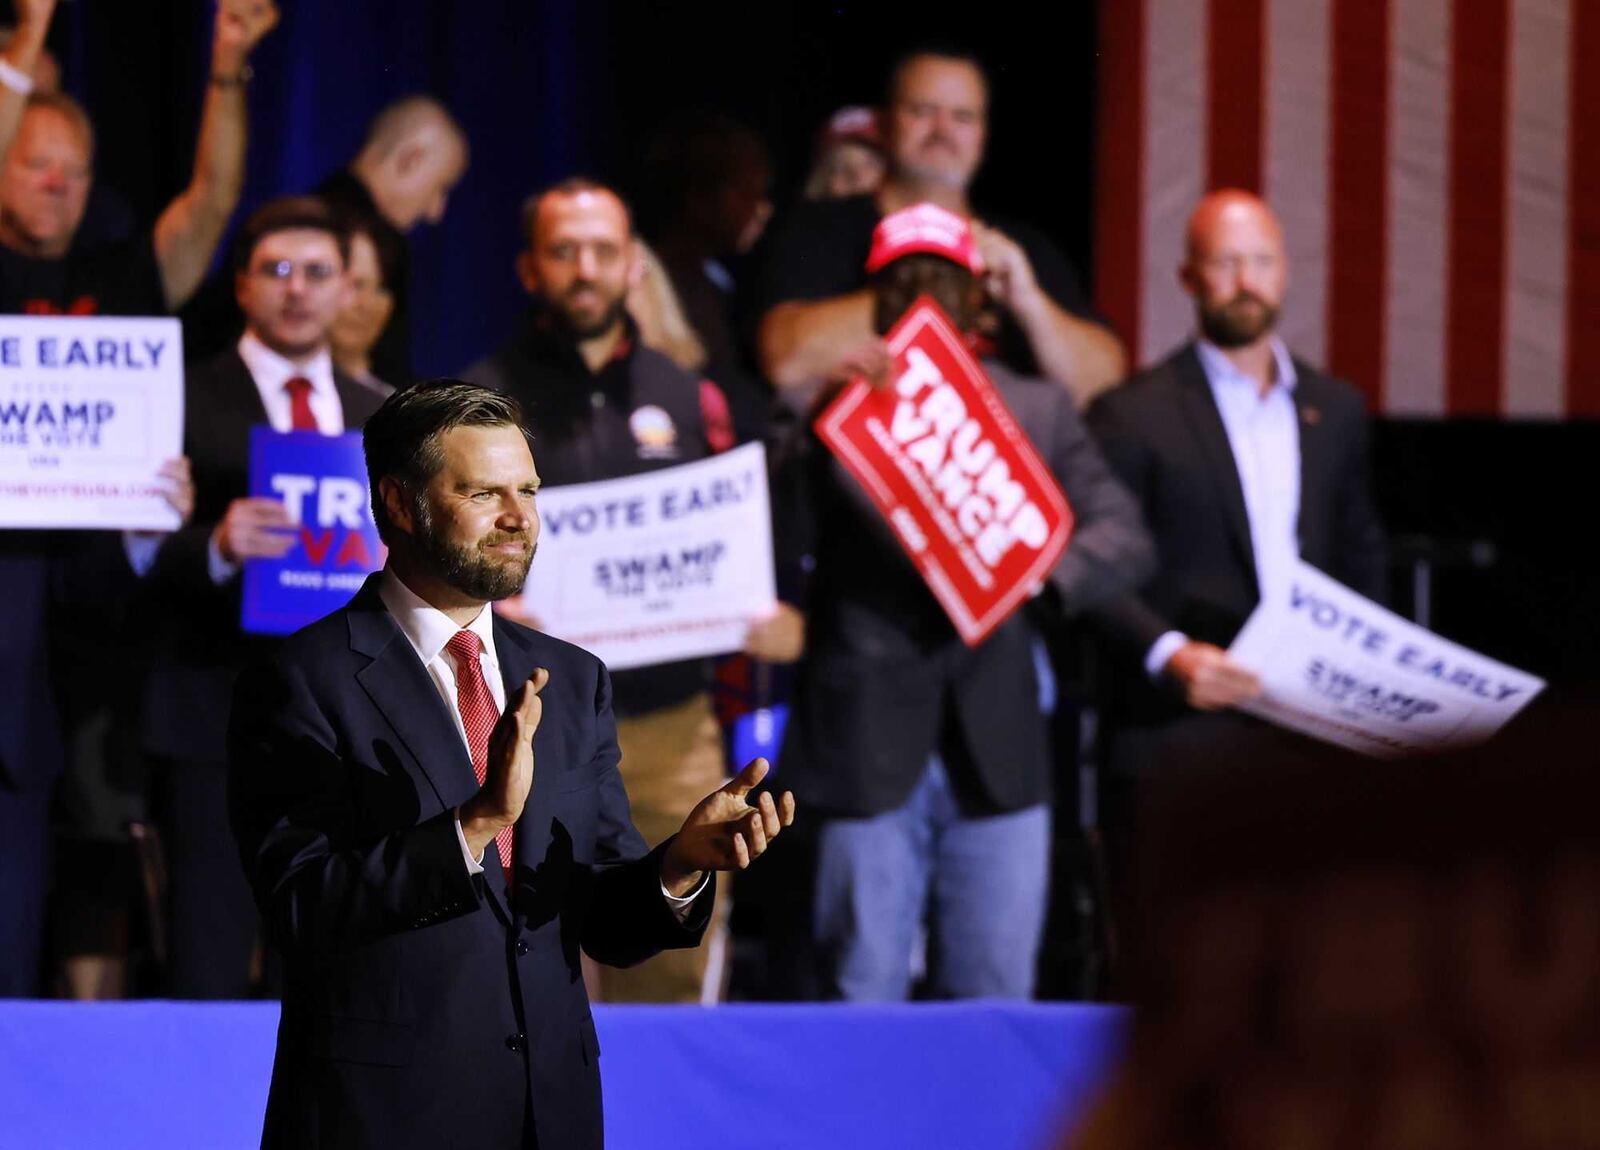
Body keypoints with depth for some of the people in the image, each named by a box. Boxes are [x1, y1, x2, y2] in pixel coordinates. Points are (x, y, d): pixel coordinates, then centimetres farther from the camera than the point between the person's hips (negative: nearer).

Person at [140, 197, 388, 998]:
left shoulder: (384, 420, 17)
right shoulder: (184, 405, 2)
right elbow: (142, 563, -6)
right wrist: (215, 548, -25)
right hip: (216, 718, -4)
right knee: (209, 971, -7)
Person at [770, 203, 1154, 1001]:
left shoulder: (1038, 412, 13)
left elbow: (1124, 538, 5)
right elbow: (780, 552, -1)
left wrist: (1041, 570, -15)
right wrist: (818, 433, -15)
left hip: (995, 754, 2)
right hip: (868, 750, -2)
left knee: (995, 997, 3)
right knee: (864, 999, -1)